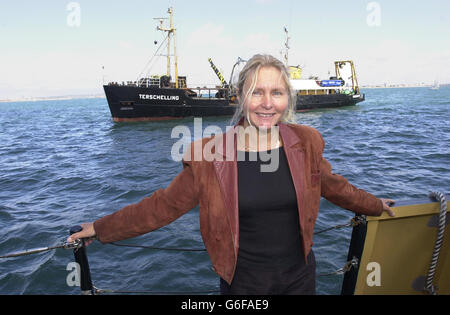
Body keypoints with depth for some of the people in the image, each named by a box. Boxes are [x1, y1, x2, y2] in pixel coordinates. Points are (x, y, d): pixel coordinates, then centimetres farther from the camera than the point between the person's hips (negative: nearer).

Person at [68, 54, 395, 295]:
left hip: (300, 277, 3)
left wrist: (375, 205, 25)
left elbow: (334, 186, 11)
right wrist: (101, 229, -6)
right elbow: (164, 205, -8)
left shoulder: (306, 142, -7)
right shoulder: (212, 154, -16)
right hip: (242, 283, -2)